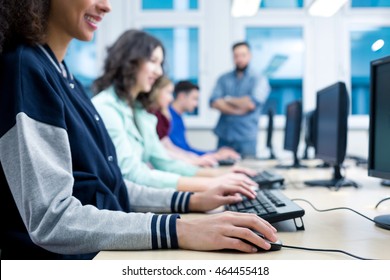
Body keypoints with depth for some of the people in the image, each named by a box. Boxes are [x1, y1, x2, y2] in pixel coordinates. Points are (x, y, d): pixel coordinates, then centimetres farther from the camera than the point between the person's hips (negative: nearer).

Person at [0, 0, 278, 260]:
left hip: (102, 254, 8)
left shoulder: (62, 74, 10)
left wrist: (189, 201, 6)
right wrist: (179, 230, -30)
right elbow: (52, 219, -24)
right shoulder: (23, 70, -16)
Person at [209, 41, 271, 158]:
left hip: (246, 138, -3)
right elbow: (214, 102, -1)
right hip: (224, 136, 3)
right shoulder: (223, 79, 12)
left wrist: (229, 100, -1)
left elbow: (251, 103, -14)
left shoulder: (259, 80, 1)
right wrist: (236, 110, -13)